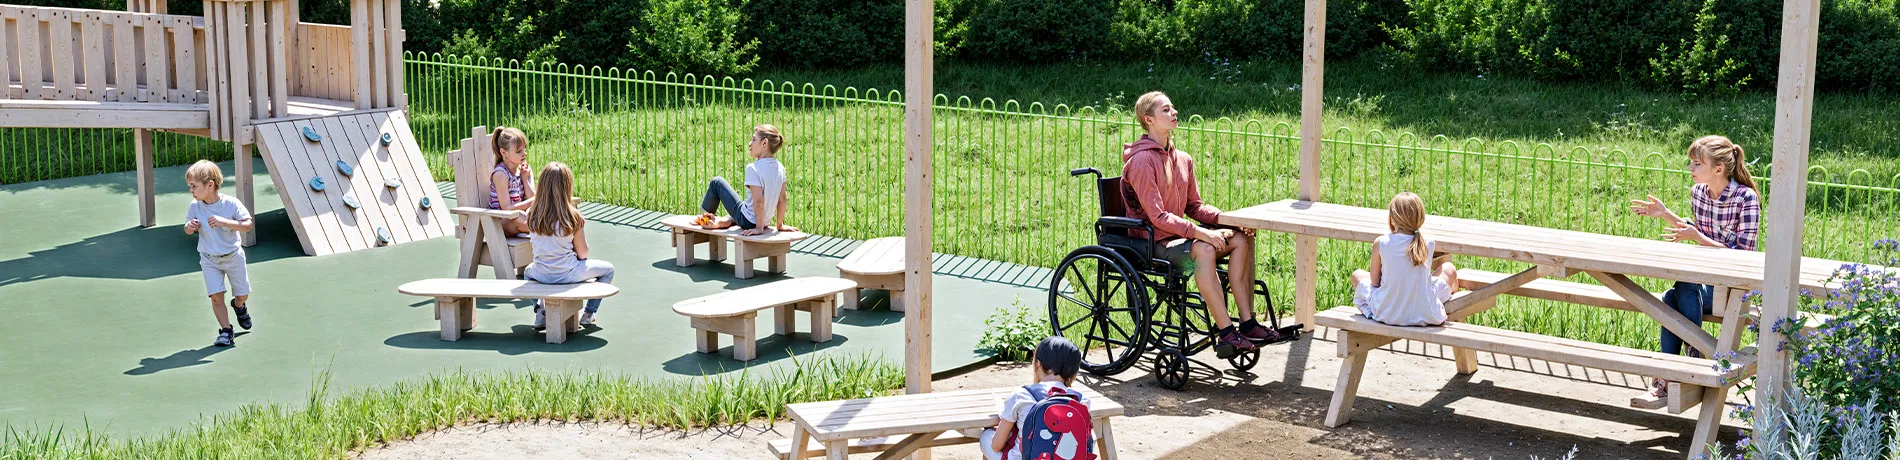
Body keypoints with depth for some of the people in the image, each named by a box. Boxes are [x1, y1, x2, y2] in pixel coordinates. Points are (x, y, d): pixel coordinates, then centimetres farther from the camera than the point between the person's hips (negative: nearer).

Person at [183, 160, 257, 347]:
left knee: (242, 294, 11)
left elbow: (249, 224, -22)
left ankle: (239, 306, 46)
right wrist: (190, 227, -21)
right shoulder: (195, 206, -9)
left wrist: (224, 221, -33)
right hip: (209, 259, 1)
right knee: (216, 296, -9)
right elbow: (188, 229, 4)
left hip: (233, 256, -1)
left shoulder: (231, 203, -18)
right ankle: (226, 331, 1)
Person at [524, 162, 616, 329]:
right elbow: (582, 254, -9)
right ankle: (588, 314, 20)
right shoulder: (573, 218, -19)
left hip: (541, 275, 3)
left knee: (528, 270, 41)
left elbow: (533, 242, 7)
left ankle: (540, 312, 19)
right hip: (568, 274, -3)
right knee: (608, 270, 22)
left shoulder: (532, 215, -10)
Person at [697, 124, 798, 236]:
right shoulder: (780, 168, -4)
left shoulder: (753, 168, -24)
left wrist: (759, 228, -21)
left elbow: (758, 201, -29)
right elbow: (782, 199, 2)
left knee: (717, 182, 10)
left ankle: (706, 215, 29)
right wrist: (779, 225, 11)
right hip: (765, 221, 7)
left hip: (747, 221, -7)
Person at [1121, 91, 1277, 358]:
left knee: (1242, 239, -10)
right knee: (1203, 249, -35)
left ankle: (1247, 323, -14)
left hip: (1176, 235, 8)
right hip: (1150, 244, -8)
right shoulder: (1141, 160, -14)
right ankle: (1225, 333, -35)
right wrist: (1202, 233, -25)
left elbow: (1194, 206, 16)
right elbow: (1157, 217, -19)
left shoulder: (1183, 160, 12)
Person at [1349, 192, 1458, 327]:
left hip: (1387, 314, -1)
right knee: (1449, 268, 24)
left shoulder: (1381, 243, -11)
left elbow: (1374, 282, -2)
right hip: (1426, 315, 1)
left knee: (1357, 274, 26)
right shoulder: (1427, 243, -7)